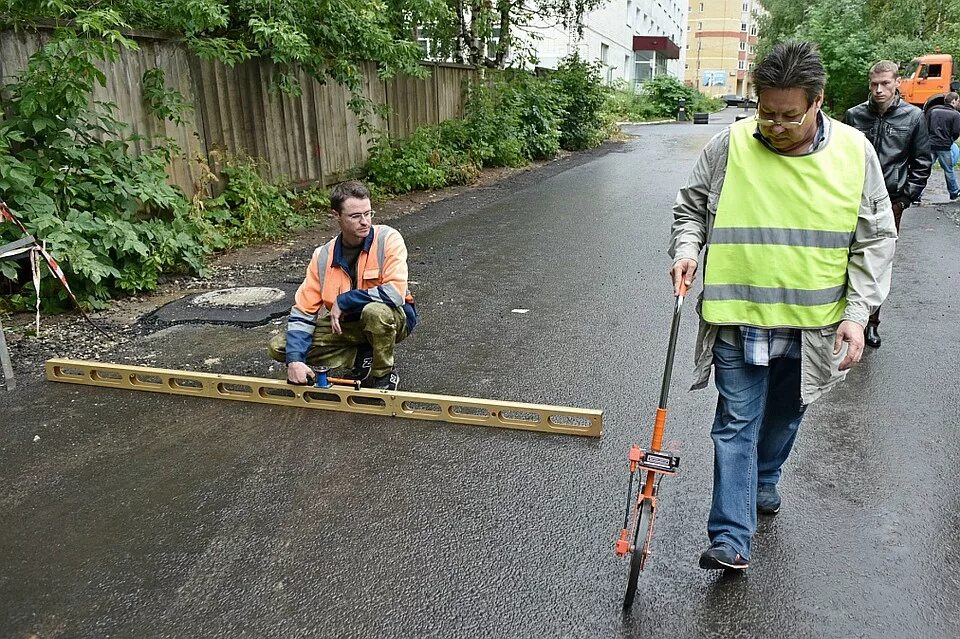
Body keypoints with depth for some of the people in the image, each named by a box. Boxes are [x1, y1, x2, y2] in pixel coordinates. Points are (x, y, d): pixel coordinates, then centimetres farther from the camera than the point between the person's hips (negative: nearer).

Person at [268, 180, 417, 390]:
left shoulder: (388, 239, -18)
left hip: (393, 320, -4)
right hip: (347, 325, 5)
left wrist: (342, 301, -21)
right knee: (278, 347, -7)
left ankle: (384, 375, -11)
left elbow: (395, 292, -31)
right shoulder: (323, 256, -7)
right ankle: (363, 357, 0)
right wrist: (294, 359, -20)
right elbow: (302, 312, -6)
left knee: (375, 311, -41)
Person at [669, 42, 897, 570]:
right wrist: (686, 248, -13)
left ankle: (764, 480, 48)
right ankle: (731, 539, 6)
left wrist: (856, 313, -6)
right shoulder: (729, 146, -7)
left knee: (784, 417, 21)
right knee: (736, 424, 0)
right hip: (739, 317, -2)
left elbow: (875, 240, 1)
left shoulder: (855, 152, -4)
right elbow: (690, 207, 7)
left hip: (811, 323, 2)